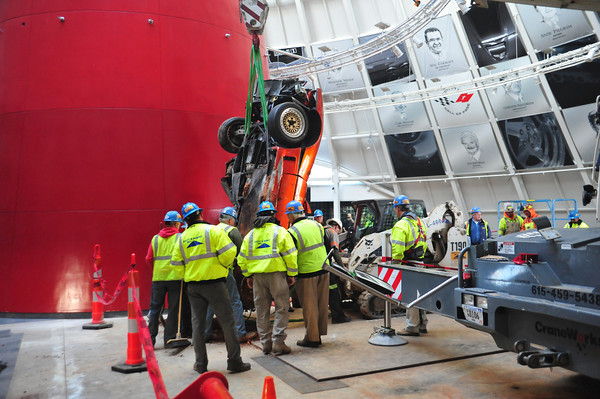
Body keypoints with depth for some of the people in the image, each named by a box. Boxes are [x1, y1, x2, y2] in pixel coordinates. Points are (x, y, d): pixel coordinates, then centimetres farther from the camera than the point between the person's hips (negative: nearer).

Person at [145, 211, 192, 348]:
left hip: (158, 278, 3)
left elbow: (149, 259, 6)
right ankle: (169, 339, 7)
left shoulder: (155, 238, 7)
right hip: (175, 277, -3)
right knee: (174, 309, 5)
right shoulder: (180, 237, -4)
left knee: (155, 308, 12)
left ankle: (150, 338, 12)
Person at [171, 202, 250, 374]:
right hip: (214, 283, -4)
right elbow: (228, 252, -14)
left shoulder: (182, 238, 8)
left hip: (193, 285, 5)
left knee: (197, 323, 13)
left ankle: (200, 363, 19)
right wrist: (225, 265, 5)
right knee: (227, 321, 2)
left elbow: (176, 263, 8)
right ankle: (234, 361, 6)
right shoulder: (213, 230, -7)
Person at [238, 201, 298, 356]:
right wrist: (291, 274, 1)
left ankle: (266, 344, 17)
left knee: (262, 310, 11)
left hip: (257, 275, 4)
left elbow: (242, 258, 11)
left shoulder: (250, 235, 12)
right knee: (281, 309, 2)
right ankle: (278, 344, -2)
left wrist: (248, 276, 18)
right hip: (276, 273, -4)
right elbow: (290, 255, -6)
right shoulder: (280, 231, -1)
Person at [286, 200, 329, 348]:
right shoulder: (316, 225, 6)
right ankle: (319, 333, 26)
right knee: (322, 304, 14)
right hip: (323, 269, 6)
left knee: (309, 306, 5)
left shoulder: (292, 232, -14)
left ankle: (312, 338, 14)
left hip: (307, 273, -6)